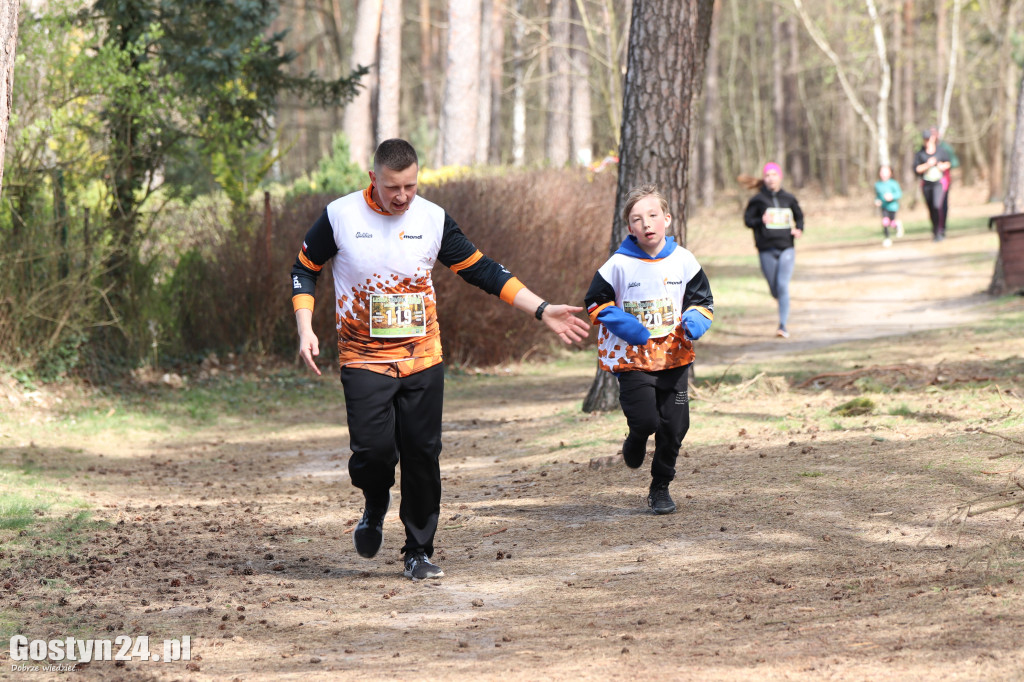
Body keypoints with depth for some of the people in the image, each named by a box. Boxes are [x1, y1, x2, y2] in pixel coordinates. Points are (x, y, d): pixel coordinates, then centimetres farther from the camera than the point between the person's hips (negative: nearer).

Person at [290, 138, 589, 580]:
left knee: (422, 454, -2)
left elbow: (482, 271, 7)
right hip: (364, 360, -2)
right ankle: (375, 507, 19)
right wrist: (306, 329, -5)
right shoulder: (340, 216, -4)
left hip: (422, 359, 2)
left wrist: (542, 311, 1)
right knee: (373, 449, -15)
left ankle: (419, 552, 13)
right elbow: (305, 269, 8)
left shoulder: (433, 219, 1)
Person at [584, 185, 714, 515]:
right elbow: (596, 303, 1)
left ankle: (660, 487, 20)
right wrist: (624, 325, -14)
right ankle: (636, 440, 25)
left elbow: (702, 300, 11)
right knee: (645, 419, -14)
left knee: (674, 426, 2)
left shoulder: (683, 260, 1)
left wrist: (694, 321, -11)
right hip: (633, 359, -3)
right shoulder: (619, 264, -7)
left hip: (674, 357, 3)